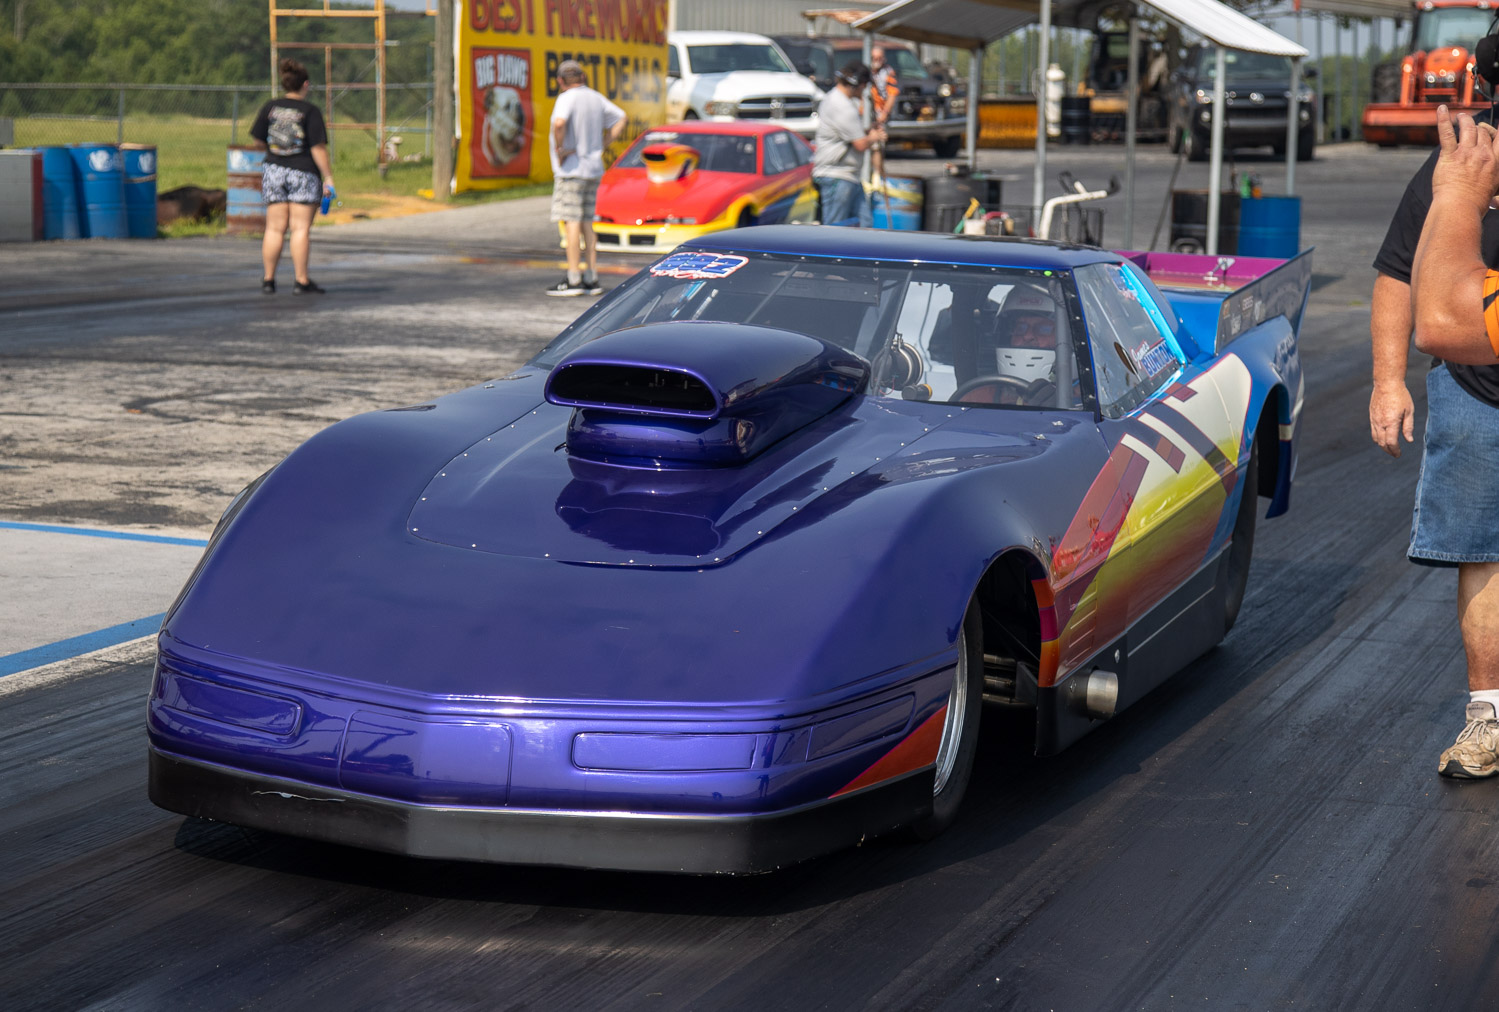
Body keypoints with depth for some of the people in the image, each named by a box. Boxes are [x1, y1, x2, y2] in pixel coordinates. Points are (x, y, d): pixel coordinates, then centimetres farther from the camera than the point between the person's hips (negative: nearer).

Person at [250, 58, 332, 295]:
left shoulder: (270, 107, 3)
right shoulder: (310, 111, -9)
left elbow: (259, 140, 8)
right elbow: (318, 148, -13)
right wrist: (328, 177, -8)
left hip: (274, 171, 4)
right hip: (304, 173, -4)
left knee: (275, 229, 7)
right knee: (301, 229, -2)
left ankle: (268, 280, 8)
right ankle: (302, 281, -2)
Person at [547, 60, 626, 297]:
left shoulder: (567, 98, -13)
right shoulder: (596, 97, 11)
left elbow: (559, 122, -31)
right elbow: (620, 119, 18)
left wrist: (559, 150, -18)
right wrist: (603, 145, 11)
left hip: (571, 169, -8)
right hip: (593, 169, 8)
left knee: (571, 222, -7)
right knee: (586, 224, 11)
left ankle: (573, 280, -10)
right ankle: (592, 279, 10)